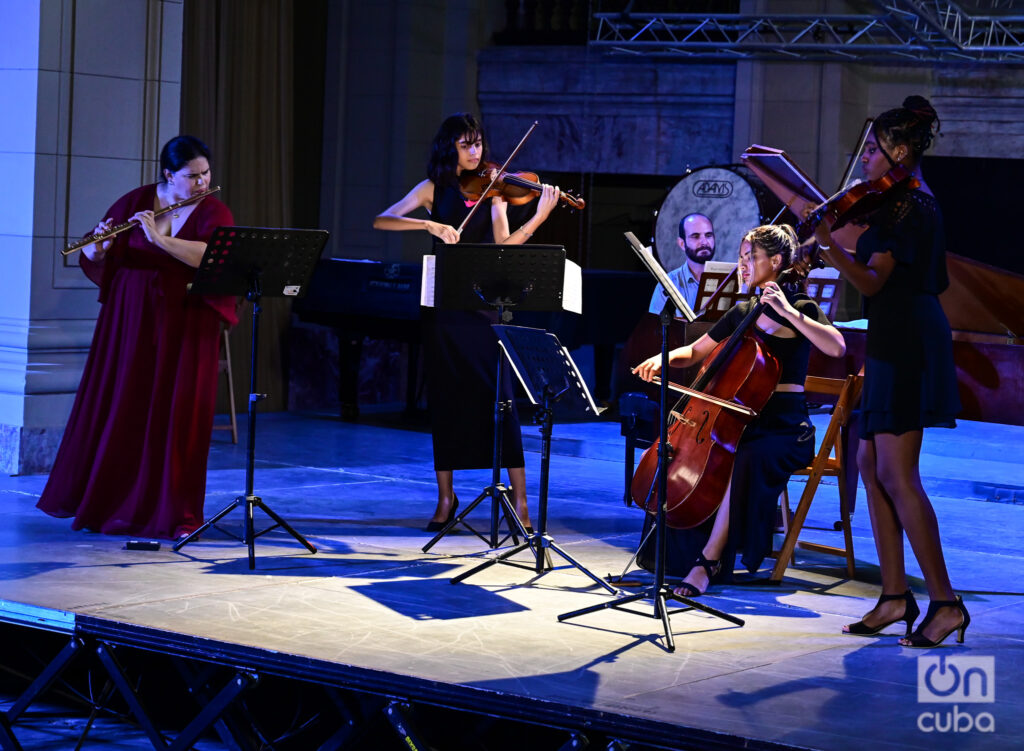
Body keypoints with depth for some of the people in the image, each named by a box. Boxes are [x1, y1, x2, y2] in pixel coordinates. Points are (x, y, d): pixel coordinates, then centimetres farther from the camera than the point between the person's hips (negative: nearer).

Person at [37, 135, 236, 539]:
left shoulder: (214, 213, -2)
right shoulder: (135, 202, 2)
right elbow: (93, 256, 5)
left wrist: (159, 238, -28)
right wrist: (100, 246, -18)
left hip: (186, 327, -1)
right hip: (131, 321, 1)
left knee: (179, 415, -4)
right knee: (116, 407, 5)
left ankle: (175, 514, 4)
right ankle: (97, 501, 21)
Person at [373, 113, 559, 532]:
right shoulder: (434, 190, 7)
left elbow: (504, 244, -3)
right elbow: (382, 221, -5)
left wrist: (540, 216, -16)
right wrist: (429, 224, -19)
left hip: (483, 304, 0)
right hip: (443, 305, 0)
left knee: (499, 397, -8)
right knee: (445, 397, 5)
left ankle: (520, 500, -7)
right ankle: (445, 497, 17)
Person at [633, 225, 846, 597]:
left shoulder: (802, 308, -3)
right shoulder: (742, 313, 15)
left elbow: (837, 347, -23)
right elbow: (694, 352, 23)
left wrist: (788, 312, -24)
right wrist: (663, 358, 1)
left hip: (786, 429, -6)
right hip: (744, 421, 6)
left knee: (745, 461, -36)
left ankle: (709, 560, -29)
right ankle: (678, 550, -10)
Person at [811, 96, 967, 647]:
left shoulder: (908, 205, -14)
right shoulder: (909, 202, 16)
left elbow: (872, 281, -20)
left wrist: (831, 250, -34)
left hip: (907, 347, -10)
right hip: (897, 346, 10)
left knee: (896, 475, -12)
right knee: (871, 466, 10)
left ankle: (945, 602, -10)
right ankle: (895, 596, 13)